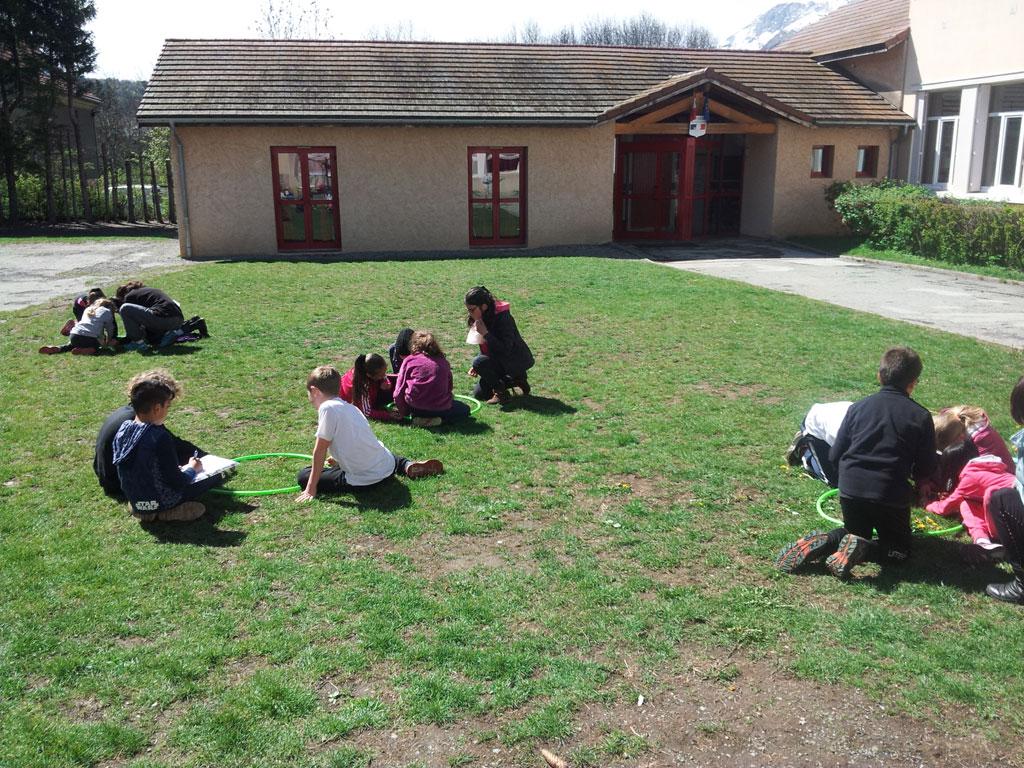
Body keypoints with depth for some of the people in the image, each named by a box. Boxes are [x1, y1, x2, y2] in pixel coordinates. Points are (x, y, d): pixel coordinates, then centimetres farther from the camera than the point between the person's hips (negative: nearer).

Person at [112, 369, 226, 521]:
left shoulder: (123, 429, -5)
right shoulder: (160, 437, -27)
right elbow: (177, 484, -21)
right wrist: (192, 469, -1)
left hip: (134, 501, 7)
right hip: (160, 502, -7)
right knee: (216, 476, 6)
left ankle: (149, 511, 10)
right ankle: (169, 511, -5)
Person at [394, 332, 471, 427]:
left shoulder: (409, 360, 2)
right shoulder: (443, 361, 6)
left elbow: (398, 393, 1)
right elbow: (450, 387, 13)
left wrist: (403, 413, 16)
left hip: (415, 407, 1)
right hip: (440, 408, -1)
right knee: (465, 410, 24)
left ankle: (418, 417, 4)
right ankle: (438, 419, -2)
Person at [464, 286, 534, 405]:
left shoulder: (503, 318, -27)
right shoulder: (480, 318, -1)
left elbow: (505, 350, -32)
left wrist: (485, 333, -33)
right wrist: (476, 368, -2)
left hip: (517, 362, -9)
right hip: (499, 361, 9)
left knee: (479, 362, -28)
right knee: (478, 394, 5)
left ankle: (501, 392, -10)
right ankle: (516, 379, 16)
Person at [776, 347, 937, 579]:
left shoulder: (858, 407, 6)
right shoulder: (921, 416, -2)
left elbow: (835, 456, 7)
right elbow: (926, 470, 2)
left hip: (850, 490, 3)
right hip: (892, 496, -3)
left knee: (855, 533, 27)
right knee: (899, 549, 16)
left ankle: (820, 543, -4)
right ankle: (860, 550, -15)